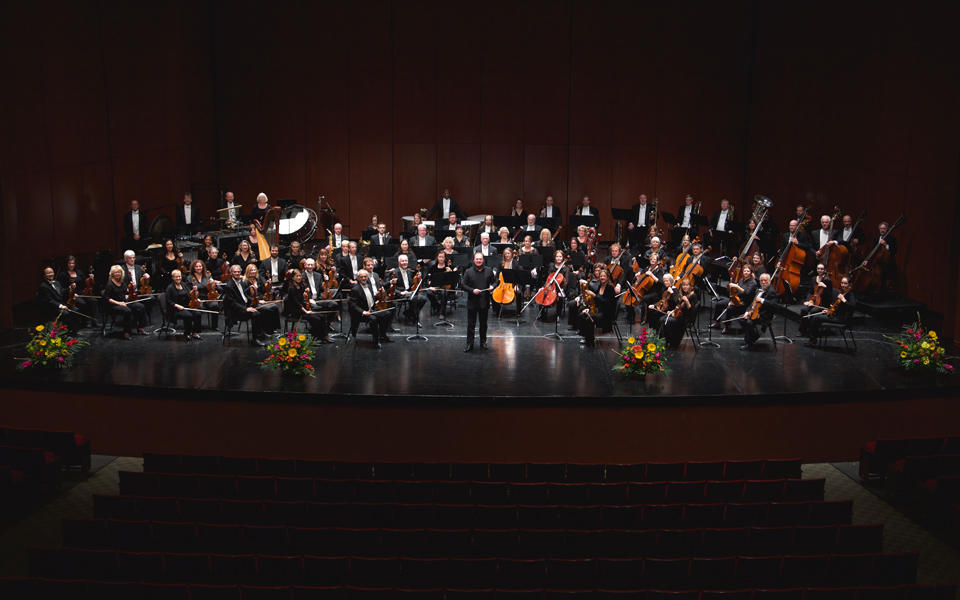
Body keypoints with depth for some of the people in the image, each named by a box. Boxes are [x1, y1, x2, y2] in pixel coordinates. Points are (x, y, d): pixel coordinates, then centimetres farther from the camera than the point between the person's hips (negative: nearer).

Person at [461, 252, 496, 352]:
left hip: (484, 302, 2)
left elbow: (494, 282, 13)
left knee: (483, 324, 13)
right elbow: (463, 285, -3)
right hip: (472, 302, -2)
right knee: (471, 324, 2)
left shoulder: (489, 271, 4)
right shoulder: (469, 271, -2)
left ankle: (483, 342, 27)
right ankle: (469, 344, 9)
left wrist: (492, 286, -9)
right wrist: (472, 290, -16)